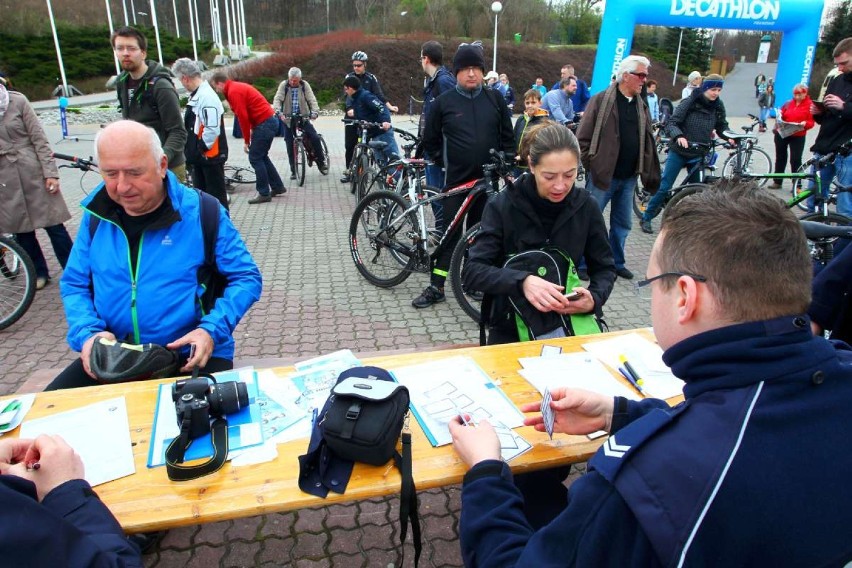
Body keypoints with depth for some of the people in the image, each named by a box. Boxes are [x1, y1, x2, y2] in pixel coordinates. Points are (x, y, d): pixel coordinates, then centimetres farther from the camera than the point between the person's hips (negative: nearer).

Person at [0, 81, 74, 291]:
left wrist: (51, 172, -8)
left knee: (53, 225, 1)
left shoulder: (17, 101, -3)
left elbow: (39, 139, -3)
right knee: (21, 230, 9)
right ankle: (39, 272, 25)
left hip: (33, 173, -2)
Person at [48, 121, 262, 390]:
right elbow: (74, 284, 13)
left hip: (193, 357, -4)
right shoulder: (96, 215, 5)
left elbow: (246, 278, -4)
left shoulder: (202, 212, -7)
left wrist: (212, 330, -19)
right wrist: (88, 333, -7)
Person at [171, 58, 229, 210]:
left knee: (216, 195, 0)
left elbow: (212, 129, -26)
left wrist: (200, 149, -16)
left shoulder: (207, 96, -19)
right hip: (199, 157, 10)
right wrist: (191, 151, 12)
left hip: (211, 156, -10)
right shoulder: (195, 96, 12)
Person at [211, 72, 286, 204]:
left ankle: (264, 194, -1)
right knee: (261, 156, 17)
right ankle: (278, 187, 22)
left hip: (265, 123, -10)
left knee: (255, 158, -5)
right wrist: (253, 130, 9)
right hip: (270, 120, 10)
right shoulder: (238, 87, 17)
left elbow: (243, 117, -16)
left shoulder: (234, 91, -12)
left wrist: (246, 140, -10)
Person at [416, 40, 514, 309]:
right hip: (456, 180, -2)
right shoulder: (444, 102, -1)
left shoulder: (495, 99, 4)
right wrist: (447, 162, 3)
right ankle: (436, 287, 8)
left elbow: (507, 135, 11)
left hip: (487, 179, 2)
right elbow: (430, 141, 6)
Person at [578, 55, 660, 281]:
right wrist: (592, 165, -9)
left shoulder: (641, 105, 11)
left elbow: (648, 142, 15)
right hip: (602, 175, -6)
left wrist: (648, 173, 8)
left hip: (629, 177, 6)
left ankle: (617, 262, 29)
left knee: (623, 223, 14)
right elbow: (582, 138, -9)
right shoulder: (601, 100, -7)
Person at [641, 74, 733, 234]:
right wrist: (679, 136, -35)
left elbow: (722, 126, 12)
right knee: (664, 187, -3)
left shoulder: (718, 107, 2)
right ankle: (646, 219, 9)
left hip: (698, 155, 4)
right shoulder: (689, 103, -11)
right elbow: (671, 123, -16)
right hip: (679, 152, -4)